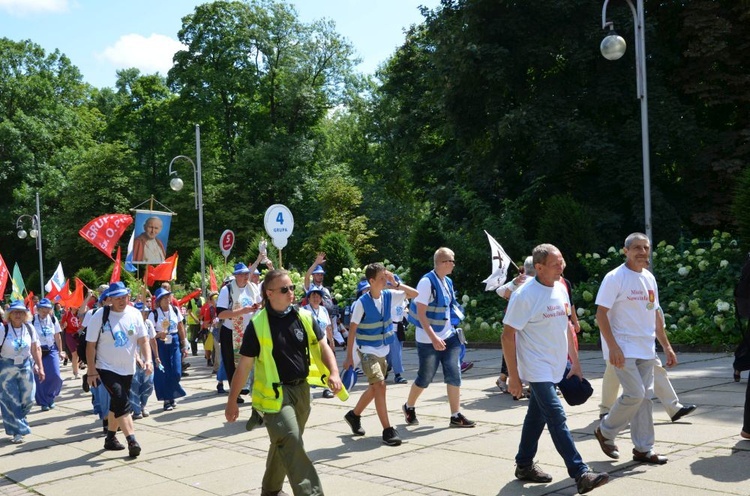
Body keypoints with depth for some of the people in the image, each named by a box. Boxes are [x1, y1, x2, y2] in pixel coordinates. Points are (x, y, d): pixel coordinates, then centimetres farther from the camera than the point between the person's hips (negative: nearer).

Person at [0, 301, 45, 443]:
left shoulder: (29, 328, -2)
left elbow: (36, 349, 5)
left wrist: (40, 367, 4)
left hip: (26, 366, 4)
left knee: (27, 400, 7)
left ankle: (17, 420, 36)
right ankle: (17, 431, 10)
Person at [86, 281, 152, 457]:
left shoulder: (134, 314, -3)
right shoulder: (100, 316, -13)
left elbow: (143, 340, 0)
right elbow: (90, 345, -10)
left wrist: (148, 359, -15)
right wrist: (92, 371, -12)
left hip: (128, 369, 5)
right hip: (107, 368, -5)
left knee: (117, 403, 17)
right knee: (123, 403, -18)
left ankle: (110, 438, 33)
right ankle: (132, 441, -19)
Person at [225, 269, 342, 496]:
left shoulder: (305, 317, 1)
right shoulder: (258, 324, -10)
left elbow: (323, 347, 8)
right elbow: (244, 366, -5)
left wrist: (334, 372, -10)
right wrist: (232, 401, -2)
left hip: (301, 389, 5)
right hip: (275, 392, -5)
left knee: (284, 444, 18)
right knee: (291, 441, -19)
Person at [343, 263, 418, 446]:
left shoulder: (389, 296, -2)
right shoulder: (362, 302, -16)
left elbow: (414, 293, 2)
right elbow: (352, 329, -12)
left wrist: (396, 284, -12)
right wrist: (349, 356, -11)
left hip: (383, 350, 7)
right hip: (367, 351, -7)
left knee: (374, 387, 16)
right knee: (380, 385, -17)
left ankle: (354, 415, 38)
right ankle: (388, 430, -13)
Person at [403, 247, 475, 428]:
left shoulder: (447, 282, 6)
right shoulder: (427, 282, -16)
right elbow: (421, 314, -19)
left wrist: (452, 329, 12)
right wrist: (434, 338, -24)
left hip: (448, 336, 7)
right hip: (429, 340, -7)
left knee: (454, 374, 0)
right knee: (425, 377, 5)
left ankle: (456, 416, 7)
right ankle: (409, 407, 29)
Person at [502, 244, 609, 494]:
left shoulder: (560, 288, 5)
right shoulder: (524, 295, -17)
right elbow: (508, 335, -15)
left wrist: (575, 362, 14)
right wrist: (513, 376, -15)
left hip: (555, 367, 8)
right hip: (537, 369, -8)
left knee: (537, 416, 16)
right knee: (557, 419, -11)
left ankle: (524, 465, 29)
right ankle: (581, 474, -9)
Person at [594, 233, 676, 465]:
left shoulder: (649, 278, 12)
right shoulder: (615, 278, -11)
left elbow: (655, 315, 19)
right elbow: (601, 313, -14)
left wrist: (667, 346, 16)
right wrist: (613, 347, -21)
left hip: (646, 349, 7)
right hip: (623, 349, -7)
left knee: (645, 397, 8)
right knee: (635, 394, -12)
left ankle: (643, 448, 16)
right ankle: (605, 431, 10)